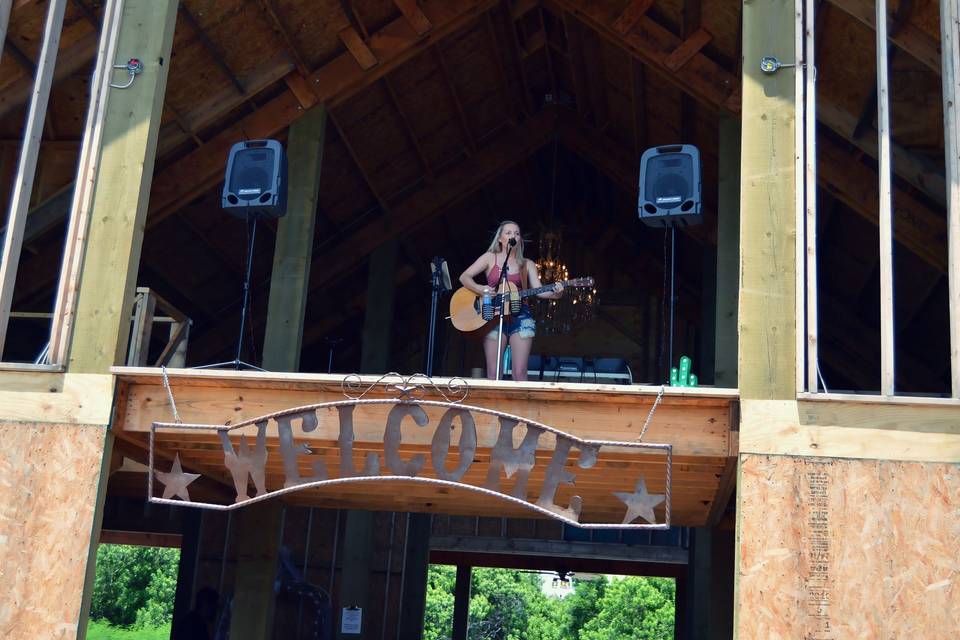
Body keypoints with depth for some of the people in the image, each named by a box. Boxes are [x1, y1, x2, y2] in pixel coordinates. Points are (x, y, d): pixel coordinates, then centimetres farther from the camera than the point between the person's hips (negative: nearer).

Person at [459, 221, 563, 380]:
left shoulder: (527, 264, 13)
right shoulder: (490, 258, 9)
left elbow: (538, 290, 1)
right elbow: (464, 277, 2)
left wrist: (554, 293, -20)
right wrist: (479, 289, -17)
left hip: (520, 317, 1)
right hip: (493, 317, -1)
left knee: (520, 373, -8)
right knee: (493, 373, -6)